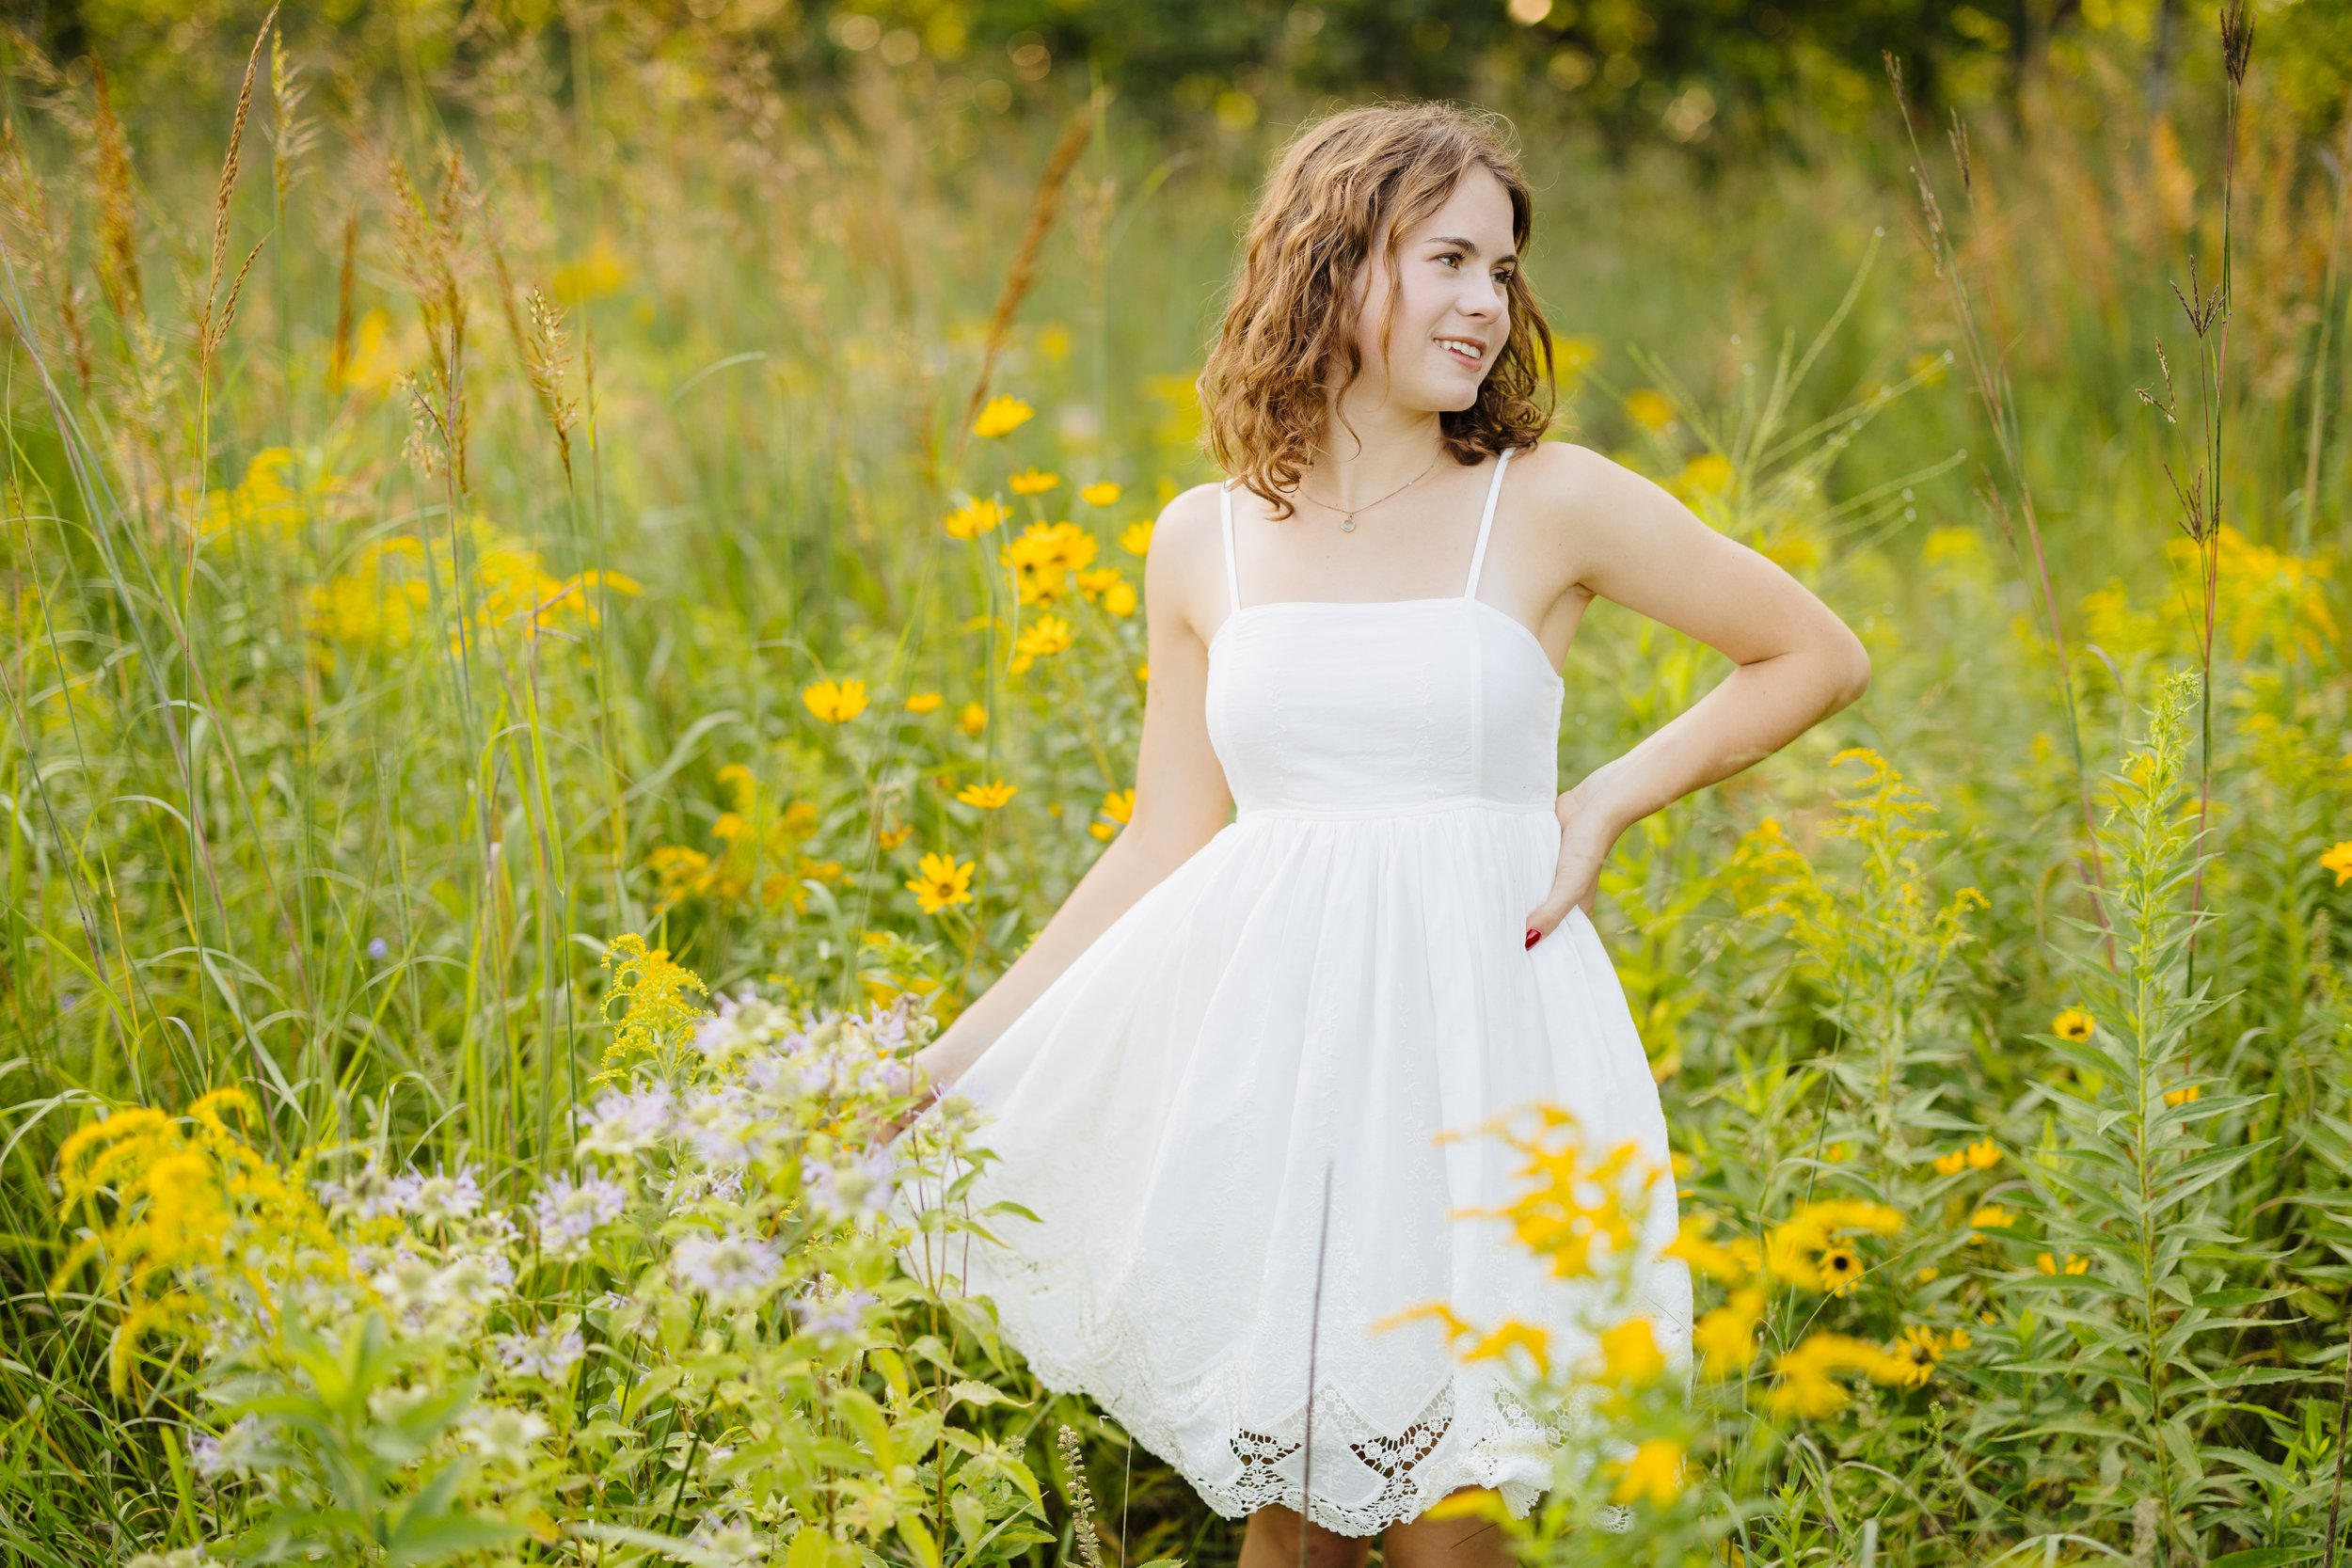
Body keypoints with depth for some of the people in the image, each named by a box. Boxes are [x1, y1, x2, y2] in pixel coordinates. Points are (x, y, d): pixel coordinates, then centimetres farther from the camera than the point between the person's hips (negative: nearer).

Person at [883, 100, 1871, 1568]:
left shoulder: (1553, 504, -1)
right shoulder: (1204, 540, 6)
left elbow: (1822, 656, 7)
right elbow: (1165, 845, 11)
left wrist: (1616, 798, -2)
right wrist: (956, 1054, 9)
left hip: (1472, 1037, -2)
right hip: (1265, 1044, 2)